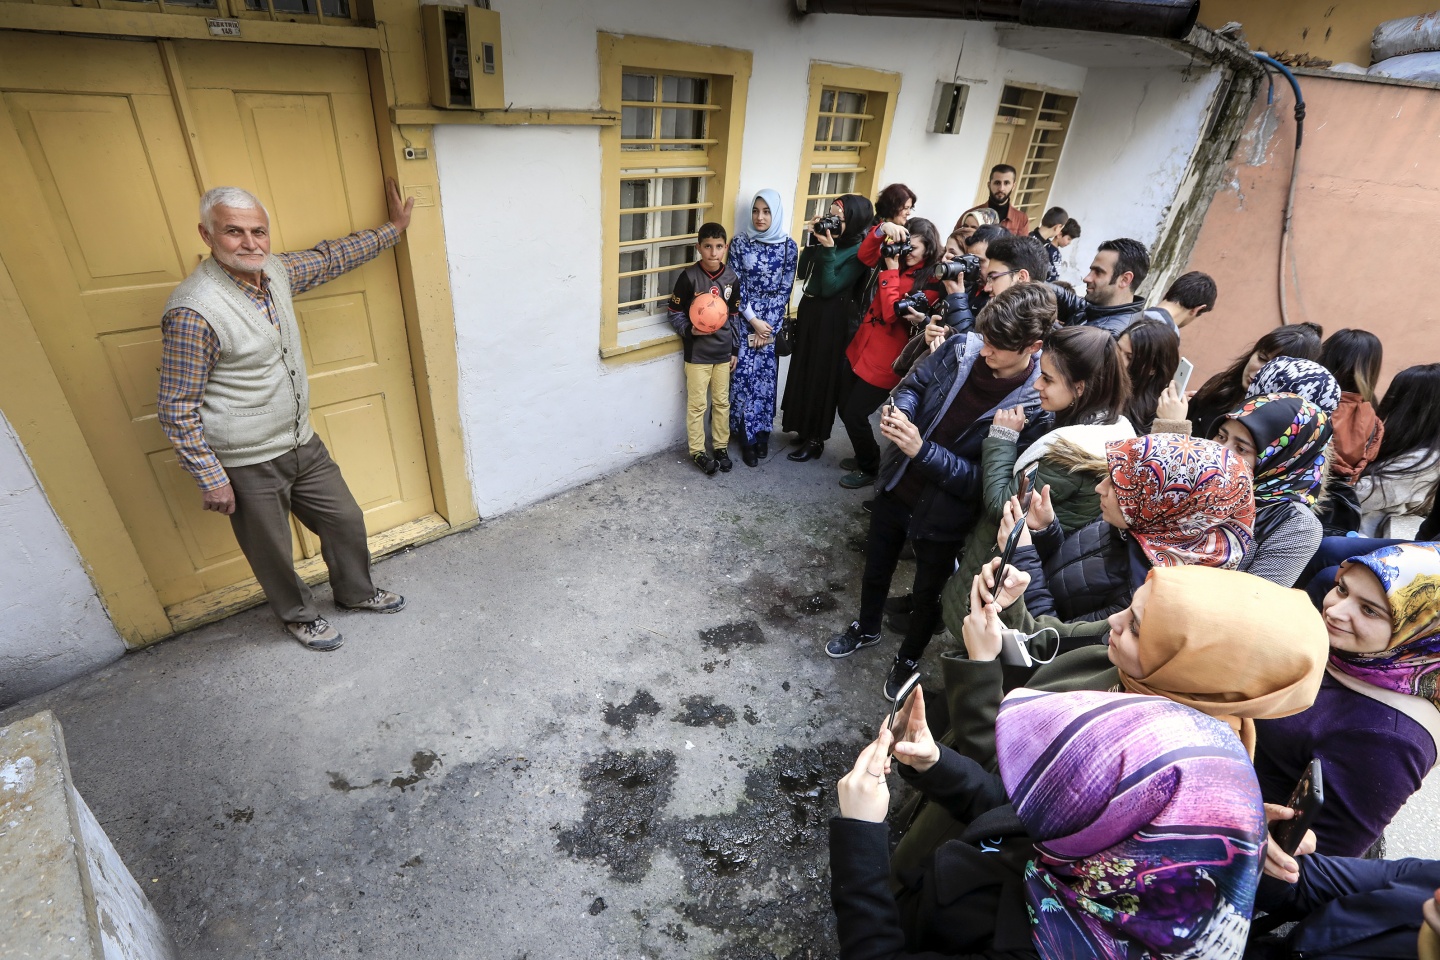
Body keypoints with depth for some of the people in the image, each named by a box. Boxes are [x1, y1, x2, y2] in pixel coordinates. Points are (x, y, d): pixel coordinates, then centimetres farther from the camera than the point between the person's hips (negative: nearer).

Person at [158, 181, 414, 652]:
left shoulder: (276, 270, -3)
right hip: (247, 466, -7)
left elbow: (331, 257, 17)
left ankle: (355, 592, 45)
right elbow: (177, 411, -19)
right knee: (272, 551, 14)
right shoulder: (192, 311, -24)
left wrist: (392, 228, 23)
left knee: (345, 519, 19)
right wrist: (211, 480, -16)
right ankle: (299, 615, 41)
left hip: (302, 443, 7)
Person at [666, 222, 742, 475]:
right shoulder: (689, 276, -11)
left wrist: (735, 350, 10)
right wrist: (689, 330, -22)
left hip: (723, 352, 4)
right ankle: (697, 451, 16)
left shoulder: (732, 277, 1)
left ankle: (721, 446, 28)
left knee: (722, 402, 13)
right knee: (697, 404, 3)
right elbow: (674, 312, -4)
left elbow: (735, 316, 9)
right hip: (697, 352, -4)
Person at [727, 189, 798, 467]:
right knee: (743, 376, -2)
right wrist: (754, 321, -12)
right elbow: (736, 286, -5)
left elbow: (784, 289, -2)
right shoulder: (740, 243, -3)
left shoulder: (788, 246, -1)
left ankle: (762, 433, 20)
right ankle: (747, 437, 9)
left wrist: (767, 327, -9)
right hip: (744, 320, -1)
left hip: (772, 323, 1)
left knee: (765, 377, 5)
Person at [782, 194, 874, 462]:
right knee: (803, 372, 14)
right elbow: (802, 272, 2)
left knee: (821, 377, 2)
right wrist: (813, 240, -6)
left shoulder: (859, 252, -15)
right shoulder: (827, 239, 4)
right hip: (809, 310, 8)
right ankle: (804, 430, 30)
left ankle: (815, 439, 16)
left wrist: (828, 251, -25)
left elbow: (829, 288, -21)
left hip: (831, 321, -7)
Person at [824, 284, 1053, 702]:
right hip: (897, 490, 4)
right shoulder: (961, 348, -14)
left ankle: (909, 658, 51)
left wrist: (923, 450, -33)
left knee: (926, 596, 21)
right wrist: (899, 409, -22)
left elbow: (990, 481, -25)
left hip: (944, 515, -4)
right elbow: (913, 384, 1)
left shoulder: (1036, 406, -26)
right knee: (875, 569, 26)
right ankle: (866, 628, 56)